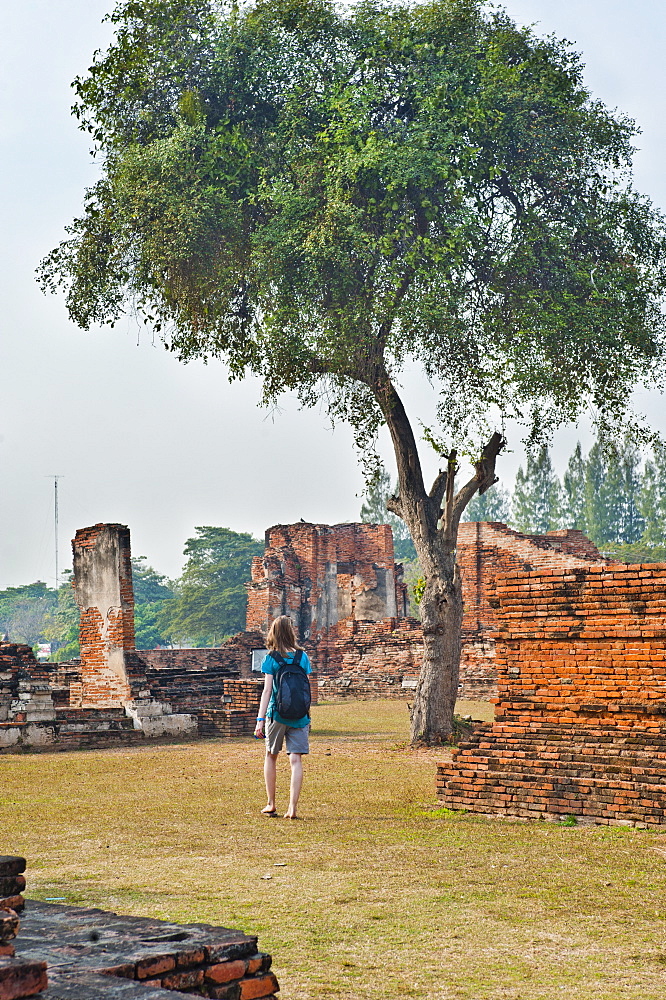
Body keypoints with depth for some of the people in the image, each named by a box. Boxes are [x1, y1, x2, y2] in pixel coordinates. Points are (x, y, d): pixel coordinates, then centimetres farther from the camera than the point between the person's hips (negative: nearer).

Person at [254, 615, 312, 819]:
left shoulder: (271, 659, -4)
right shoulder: (302, 656, 4)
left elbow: (267, 690, -7)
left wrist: (260, 719, -6)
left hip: (277, 713, -2)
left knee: (271, 757, 16)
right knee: (296, 759, 0)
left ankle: (271, 805, 20)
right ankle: (292, 808, -7)